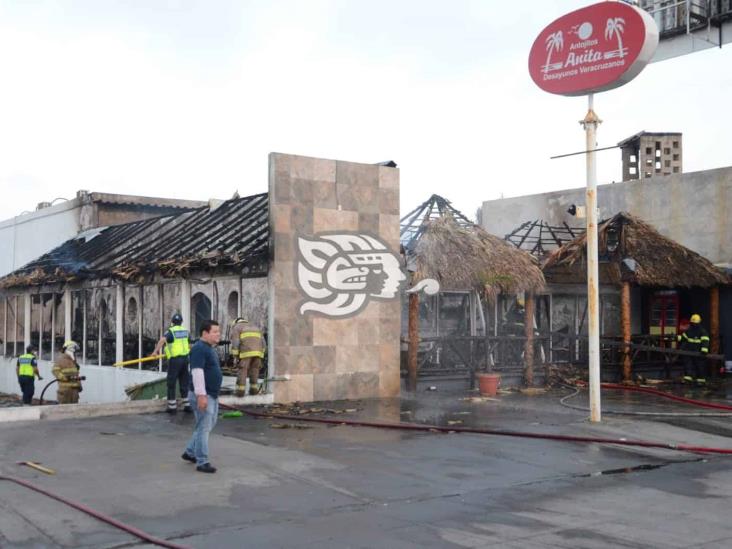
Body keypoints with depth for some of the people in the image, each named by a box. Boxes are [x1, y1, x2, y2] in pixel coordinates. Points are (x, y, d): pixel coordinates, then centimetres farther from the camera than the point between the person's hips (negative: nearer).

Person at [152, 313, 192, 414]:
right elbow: (189, 345, 21)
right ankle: (187, 405, 13)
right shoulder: (185, 331, 9)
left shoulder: (170, 331, -7)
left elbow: (162, 340, -27)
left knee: (171, 383, 5)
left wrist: (155, 351, -28)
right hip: (185, 358, 5)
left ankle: (172, 407, 8)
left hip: (174, 360, -5)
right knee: (184, 383, 12)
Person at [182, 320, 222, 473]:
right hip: (203, 395, -10)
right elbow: (197, 372, -24)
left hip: (212, 395, 10)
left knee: (208, 425, 18)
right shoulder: (199, 348, -17)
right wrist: (201, 395, -27)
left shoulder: (210, 348, 14)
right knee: (204, 427, -5)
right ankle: (202, 462, 2)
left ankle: (190, 452, 30)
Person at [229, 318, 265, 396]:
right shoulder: (255, 327, 29)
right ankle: (254, 390, 7)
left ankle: (240, 391, -7)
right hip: (257, 352, 5)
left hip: (246, 352, -5)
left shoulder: (236, 327, 13)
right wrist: (261, 355, 18)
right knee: (254, 370, 10)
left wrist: (235, 356, 0)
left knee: (242, 371, -2)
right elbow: (262, 342, 19)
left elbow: (235, 342, -1)